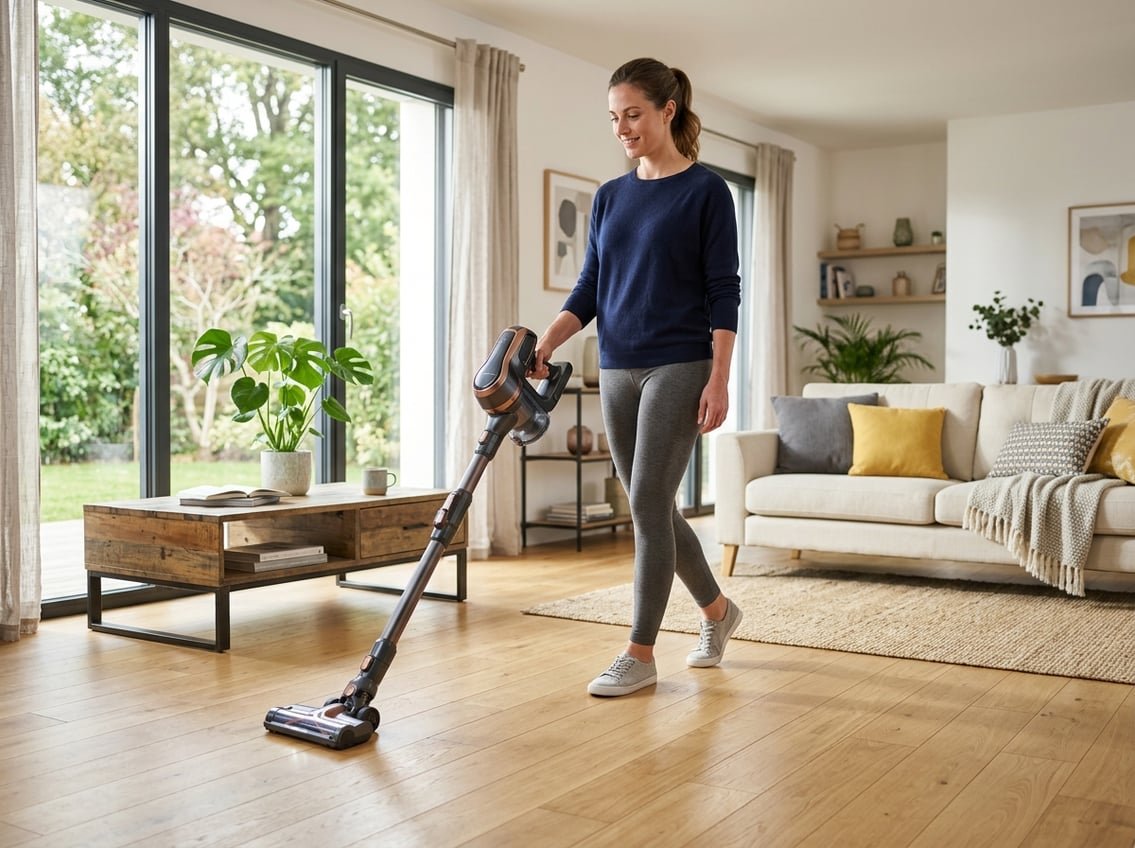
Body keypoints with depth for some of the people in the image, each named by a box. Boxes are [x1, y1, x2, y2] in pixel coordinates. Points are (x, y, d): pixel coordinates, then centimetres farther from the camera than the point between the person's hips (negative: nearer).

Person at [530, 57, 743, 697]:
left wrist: (719, 378, -16)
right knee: (654, 506, 11)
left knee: (649, 503, -9)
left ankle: (641, 655, 1)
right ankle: (718, 610, 32)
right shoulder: (610, 197, 13)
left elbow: (724, 292, -9)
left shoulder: (706, 191, -5)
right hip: (618, 370, 7)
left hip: (679, 366, -7)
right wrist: (545, 345, -4)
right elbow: (590, 288, 11)